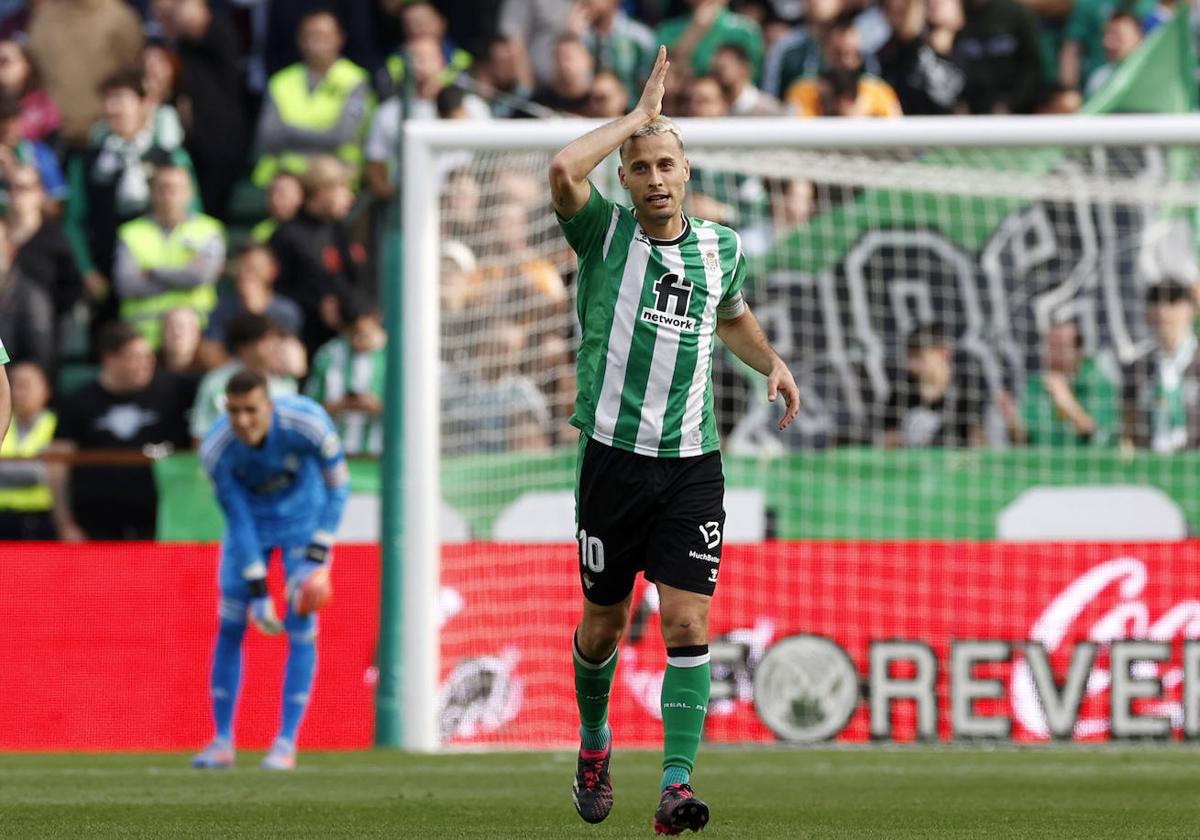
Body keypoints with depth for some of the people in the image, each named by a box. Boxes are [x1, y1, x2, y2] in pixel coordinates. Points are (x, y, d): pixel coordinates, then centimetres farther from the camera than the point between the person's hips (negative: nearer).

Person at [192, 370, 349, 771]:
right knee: (230, 625, -4)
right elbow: (238, 521, -19)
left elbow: (337, 485, -17)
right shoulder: (216, 449, -28)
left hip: (303, 515, -1)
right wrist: (257, 590, -21)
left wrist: (316, 556, -23)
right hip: (251, 517, 1)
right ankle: (223, 741, 6)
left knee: (301, 627, -10)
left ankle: (287, 742, -4)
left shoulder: (307, 423, -32)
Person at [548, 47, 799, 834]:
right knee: (604, 624, 9)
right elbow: (564, 170, -25)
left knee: (689, 626, -11)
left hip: (693, 466, 2)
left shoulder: (721, 248, 8)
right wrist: (638, 116, -16)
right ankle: (594, 741, 37)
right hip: (615, 455, -2)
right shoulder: (605, 234, -3)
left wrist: (773, 363, 13)